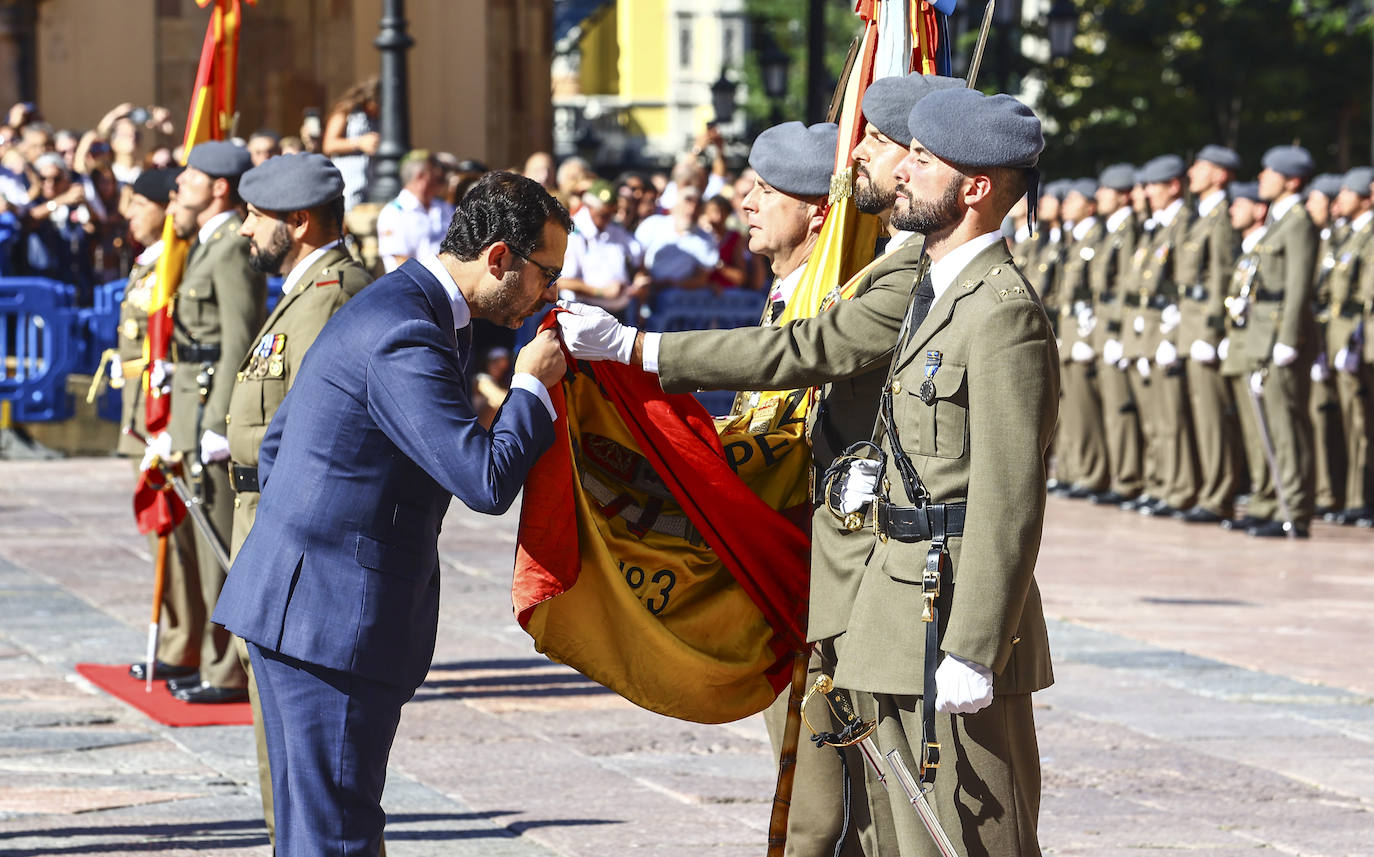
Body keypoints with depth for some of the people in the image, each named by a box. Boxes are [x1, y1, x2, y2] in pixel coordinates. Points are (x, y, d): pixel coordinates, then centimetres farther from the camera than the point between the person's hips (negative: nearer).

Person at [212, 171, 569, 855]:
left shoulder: (390, 305, 15)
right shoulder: (406, 337, -19)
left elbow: (276, 445, 23)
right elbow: (486, 480, -22)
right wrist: (532, 385, -8)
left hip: (292, 599, 11)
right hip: (333, 613, -11)